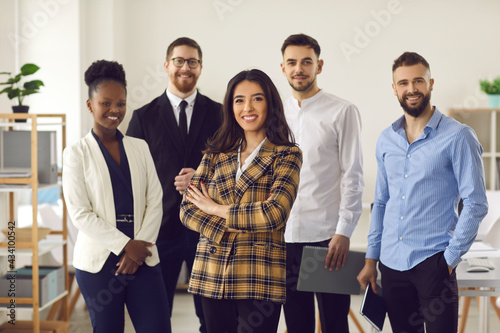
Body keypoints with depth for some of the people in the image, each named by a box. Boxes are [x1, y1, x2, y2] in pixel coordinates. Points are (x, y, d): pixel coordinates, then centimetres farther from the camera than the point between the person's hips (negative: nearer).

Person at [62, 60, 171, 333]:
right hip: (100, 259, -2)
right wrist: (125, 246, -11)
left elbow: (154, 202, 6)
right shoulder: (77, 153, 0)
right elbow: (80, 213, -6)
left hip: (142, 257, 3)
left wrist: (140, 246, -7)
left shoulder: (139, 148, 11)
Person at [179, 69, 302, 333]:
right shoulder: (216, 154, 10)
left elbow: (275, 213, -14)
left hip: (259, 280, -4)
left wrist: (216, 209, -5)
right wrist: (228, 230, -13)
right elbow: (187, 209, 3)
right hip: (212, 276, 4)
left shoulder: (287, 155, -1)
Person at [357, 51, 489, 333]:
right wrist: (371, 258, 12)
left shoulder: (458, 136, -6)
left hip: (433, 262, -5)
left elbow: (476, 204, -8)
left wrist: (451, 257, -10)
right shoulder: (386, 140, 10)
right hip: (392, 264, 5)